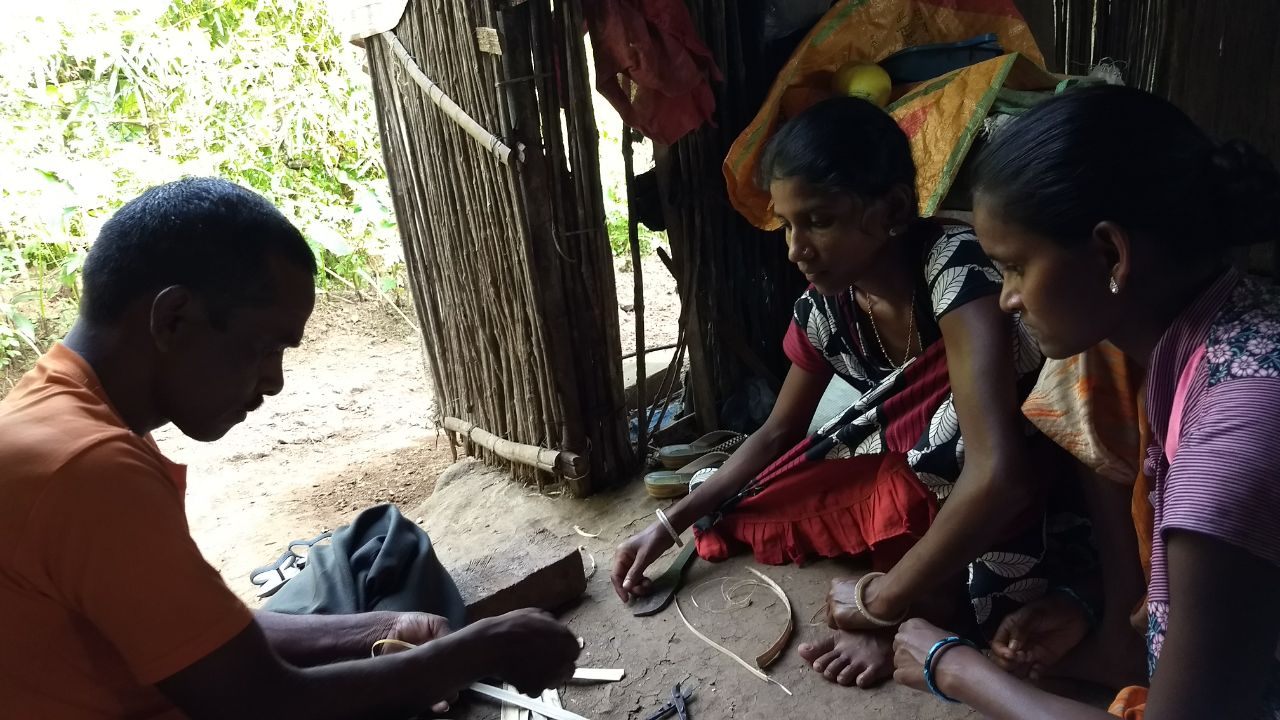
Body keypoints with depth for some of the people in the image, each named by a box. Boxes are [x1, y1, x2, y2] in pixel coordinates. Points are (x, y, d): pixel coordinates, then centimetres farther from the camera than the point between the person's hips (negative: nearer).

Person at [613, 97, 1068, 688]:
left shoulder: (955, 267, -31)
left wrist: (881, 602, -30)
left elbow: (997, 474, -41)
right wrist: (671, 524, -2)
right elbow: (778, 434, 6)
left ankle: (910, 619, -17)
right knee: (735, 519, -3)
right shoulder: (825, 308, -10)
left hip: (1018, 500, -6)